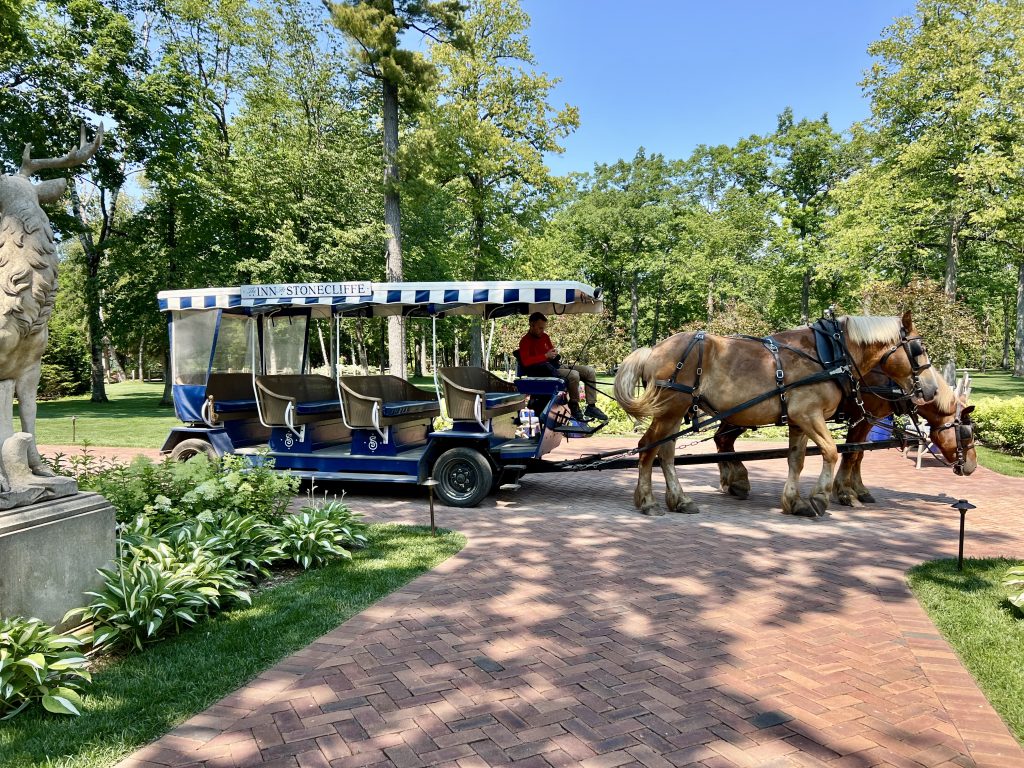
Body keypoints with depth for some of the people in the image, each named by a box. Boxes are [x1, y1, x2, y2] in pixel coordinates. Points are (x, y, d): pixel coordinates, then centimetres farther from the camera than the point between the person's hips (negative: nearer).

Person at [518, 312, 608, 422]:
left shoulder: (545, 336, 16)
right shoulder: (525, 341, -7)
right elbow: (525, 362, -22)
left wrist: (555, 353, 6)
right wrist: (546, 356, -20)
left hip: (557, 365, 9)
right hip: (545, 370, -9)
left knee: (590, 371, -5)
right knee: (573, 375, -33)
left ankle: (591, 407, -7)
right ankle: (574, 408, -14)